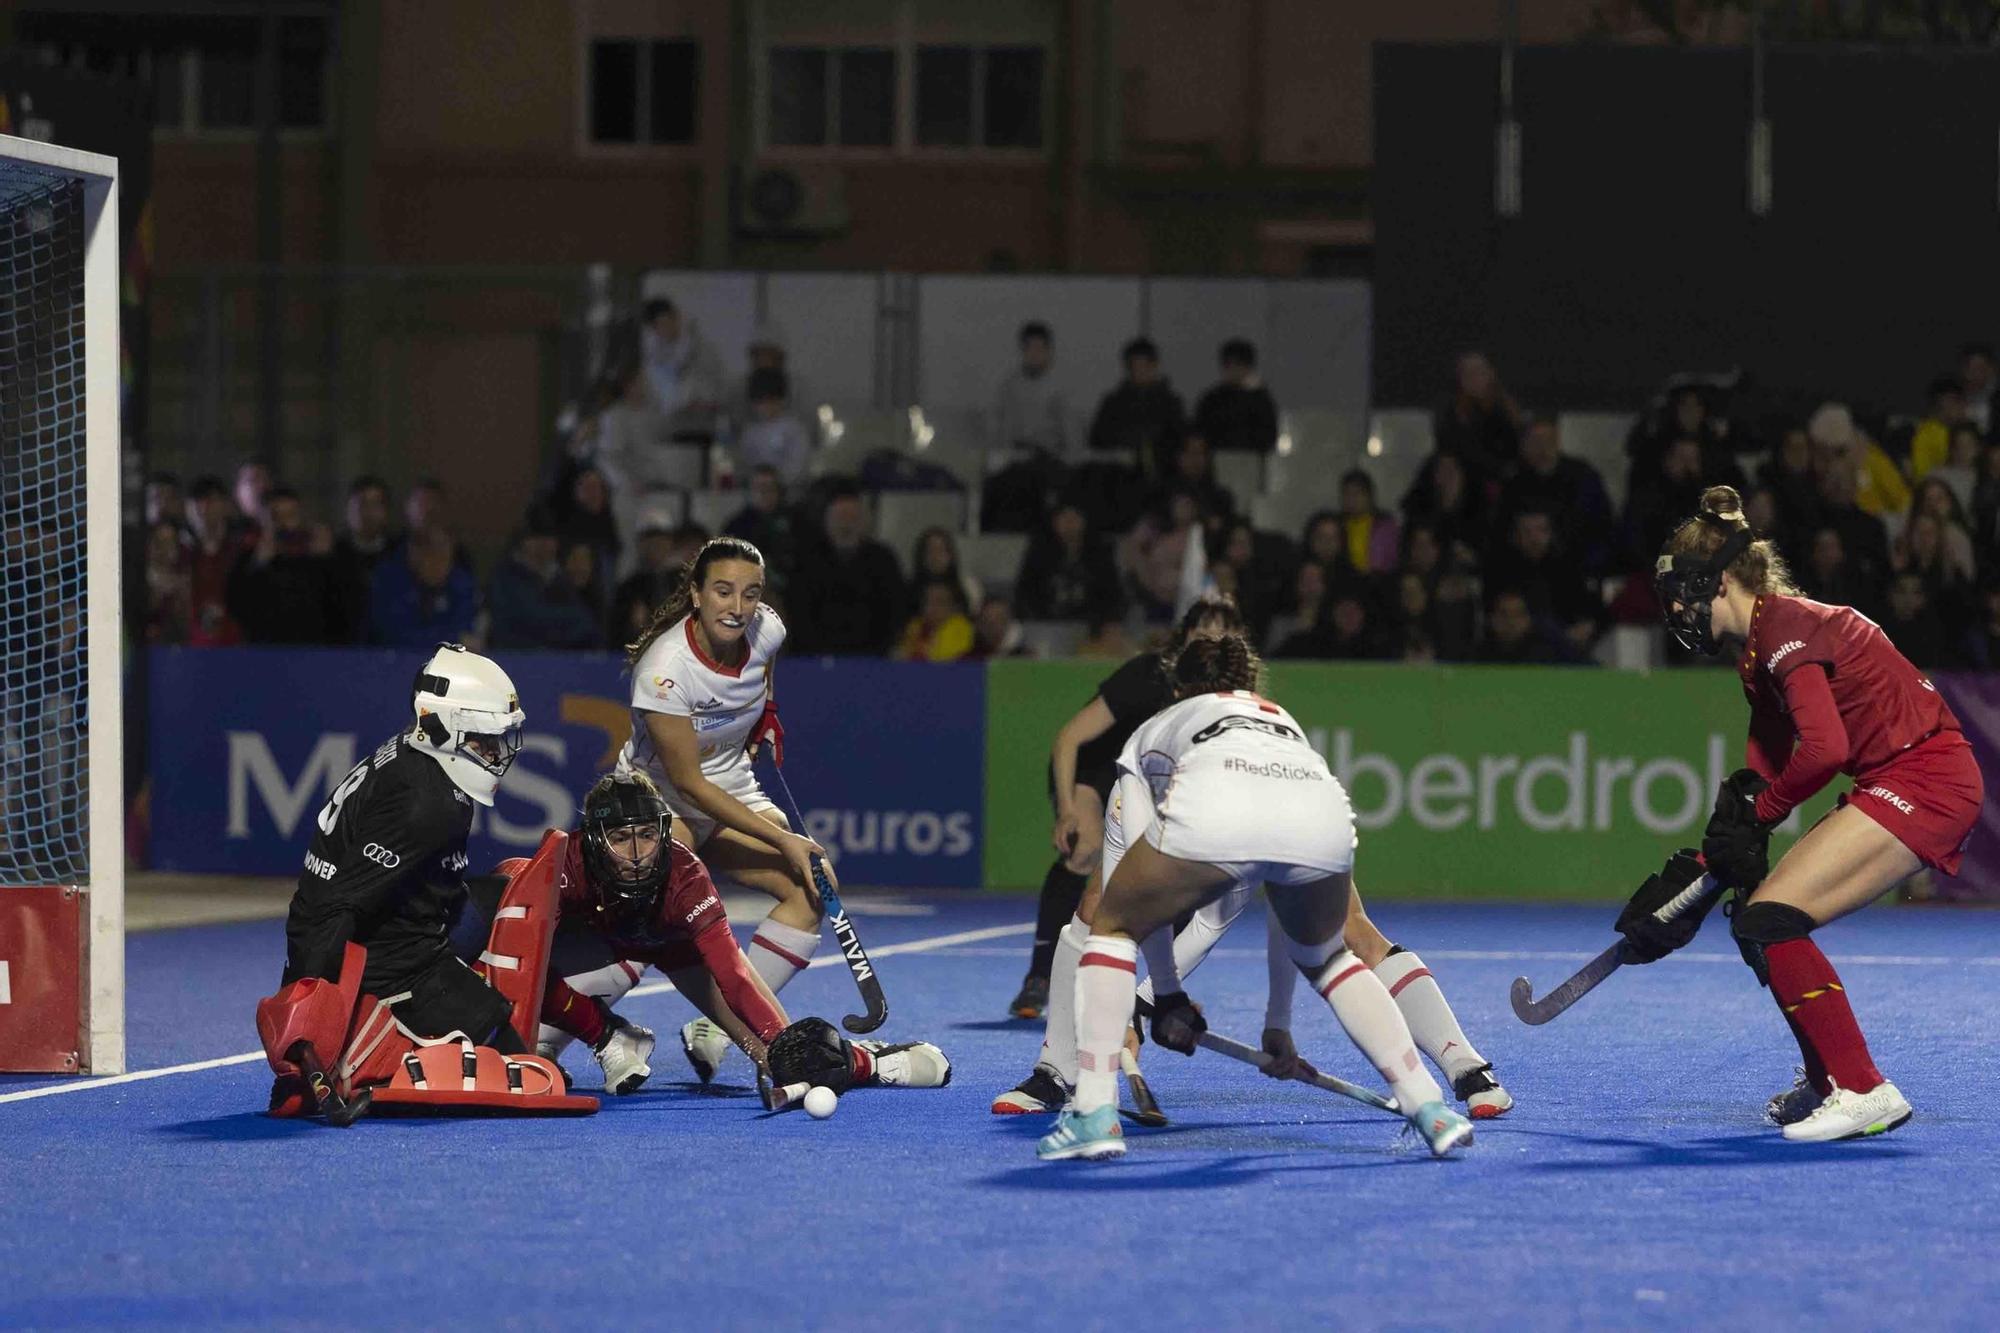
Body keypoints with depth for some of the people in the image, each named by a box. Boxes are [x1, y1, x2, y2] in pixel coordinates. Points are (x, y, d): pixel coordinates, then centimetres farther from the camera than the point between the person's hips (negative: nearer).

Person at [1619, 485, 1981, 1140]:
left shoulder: (1783, 626, -14)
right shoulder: (1758, 649, 17)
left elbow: (1824, 747, -25)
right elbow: (1760, 772, 18)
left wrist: (1759, 810, -10)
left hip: (1924, 778, -10)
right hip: (1894, 784, 10)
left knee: (1770, 920, -17)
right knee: (1759, 919, 13)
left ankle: (1864, 1092, -17)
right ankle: (1828, 1081, 27)